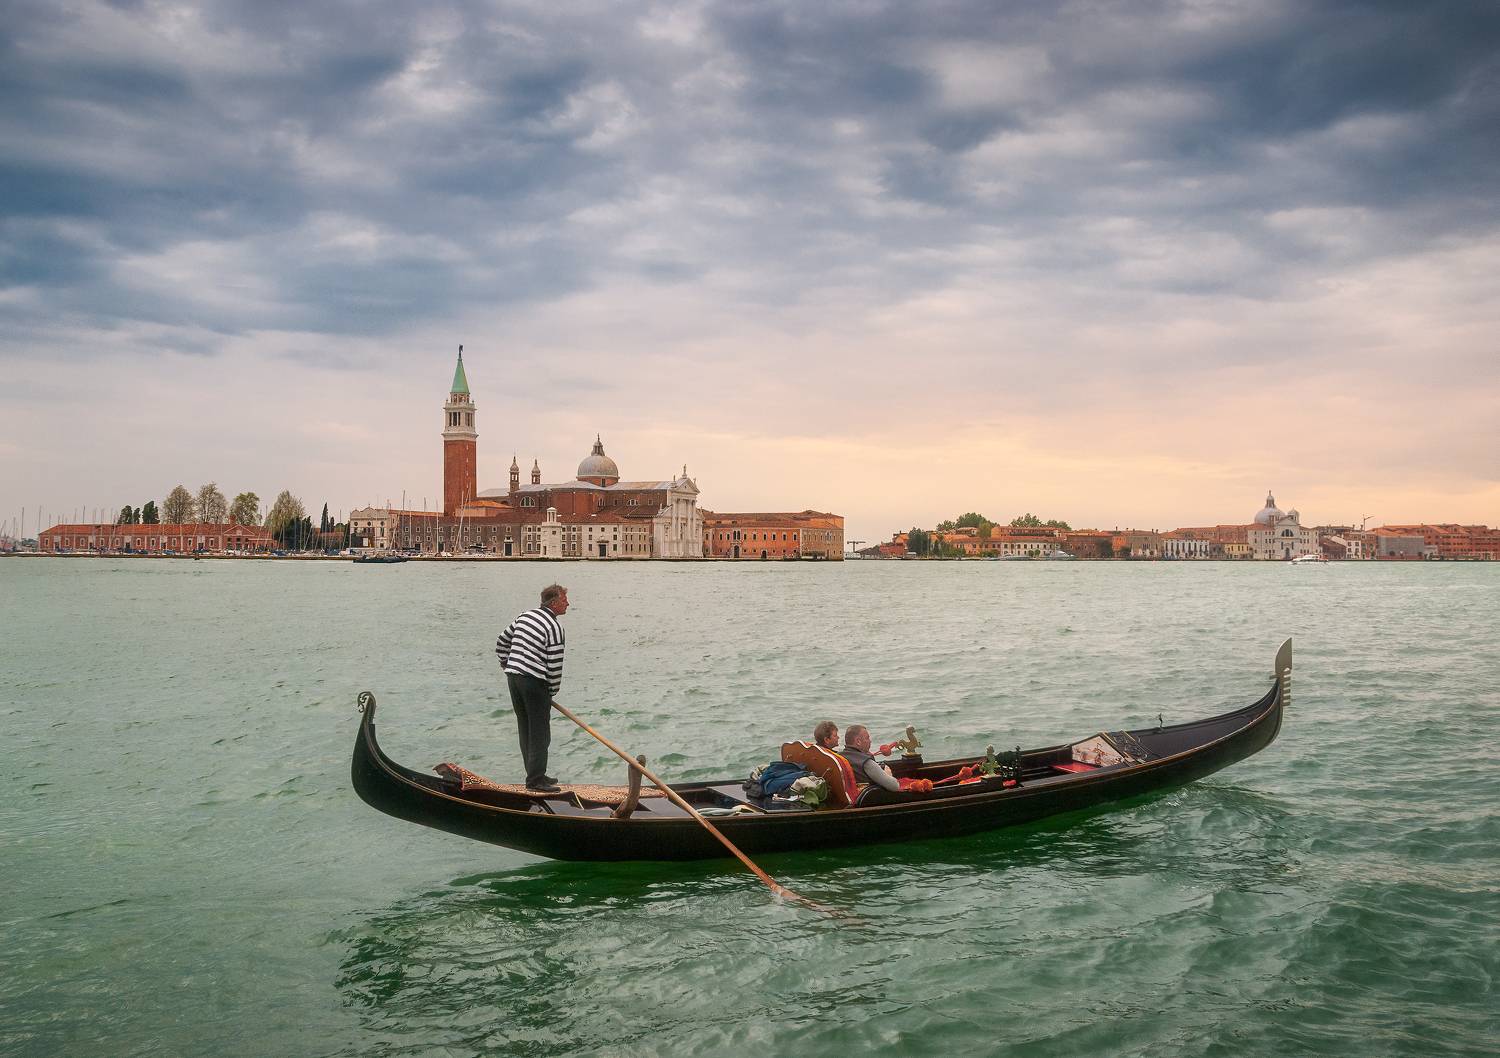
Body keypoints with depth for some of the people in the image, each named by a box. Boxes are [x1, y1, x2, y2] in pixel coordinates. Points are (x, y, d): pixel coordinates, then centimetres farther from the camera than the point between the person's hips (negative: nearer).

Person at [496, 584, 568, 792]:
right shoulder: (554, 628, -12)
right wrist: (553, 691, 1)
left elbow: (502, 642, 20)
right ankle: (535, 779, 0)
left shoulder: (524, 616, 12)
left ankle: (535, 774, 22)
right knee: (540, 732, -1)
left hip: (513, 677, 8)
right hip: (535, 681, -8)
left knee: (525, 729, 14)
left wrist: (506, 664, 31)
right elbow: (554, 665, -12)